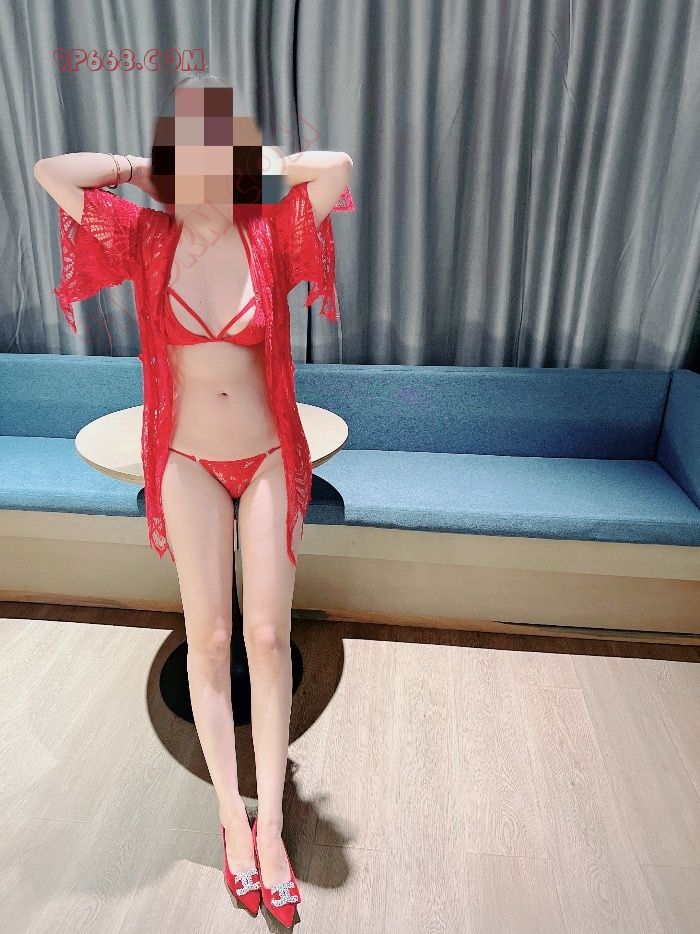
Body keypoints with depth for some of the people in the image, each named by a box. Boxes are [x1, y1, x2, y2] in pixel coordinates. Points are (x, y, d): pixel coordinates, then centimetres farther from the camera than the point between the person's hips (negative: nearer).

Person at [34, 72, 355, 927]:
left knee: (268, 636, 0)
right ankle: (231, 818, 22)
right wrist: (141, 169, 2)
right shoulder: (146, 240, -1)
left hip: (268, 458, 0)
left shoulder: (270, 236, -3)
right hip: (188, 462, 1)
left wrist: (251, 159, 0)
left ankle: (270, 826, 16)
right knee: (208, 639, 4)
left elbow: (338, 166, -15)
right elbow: (50, 170, -8)